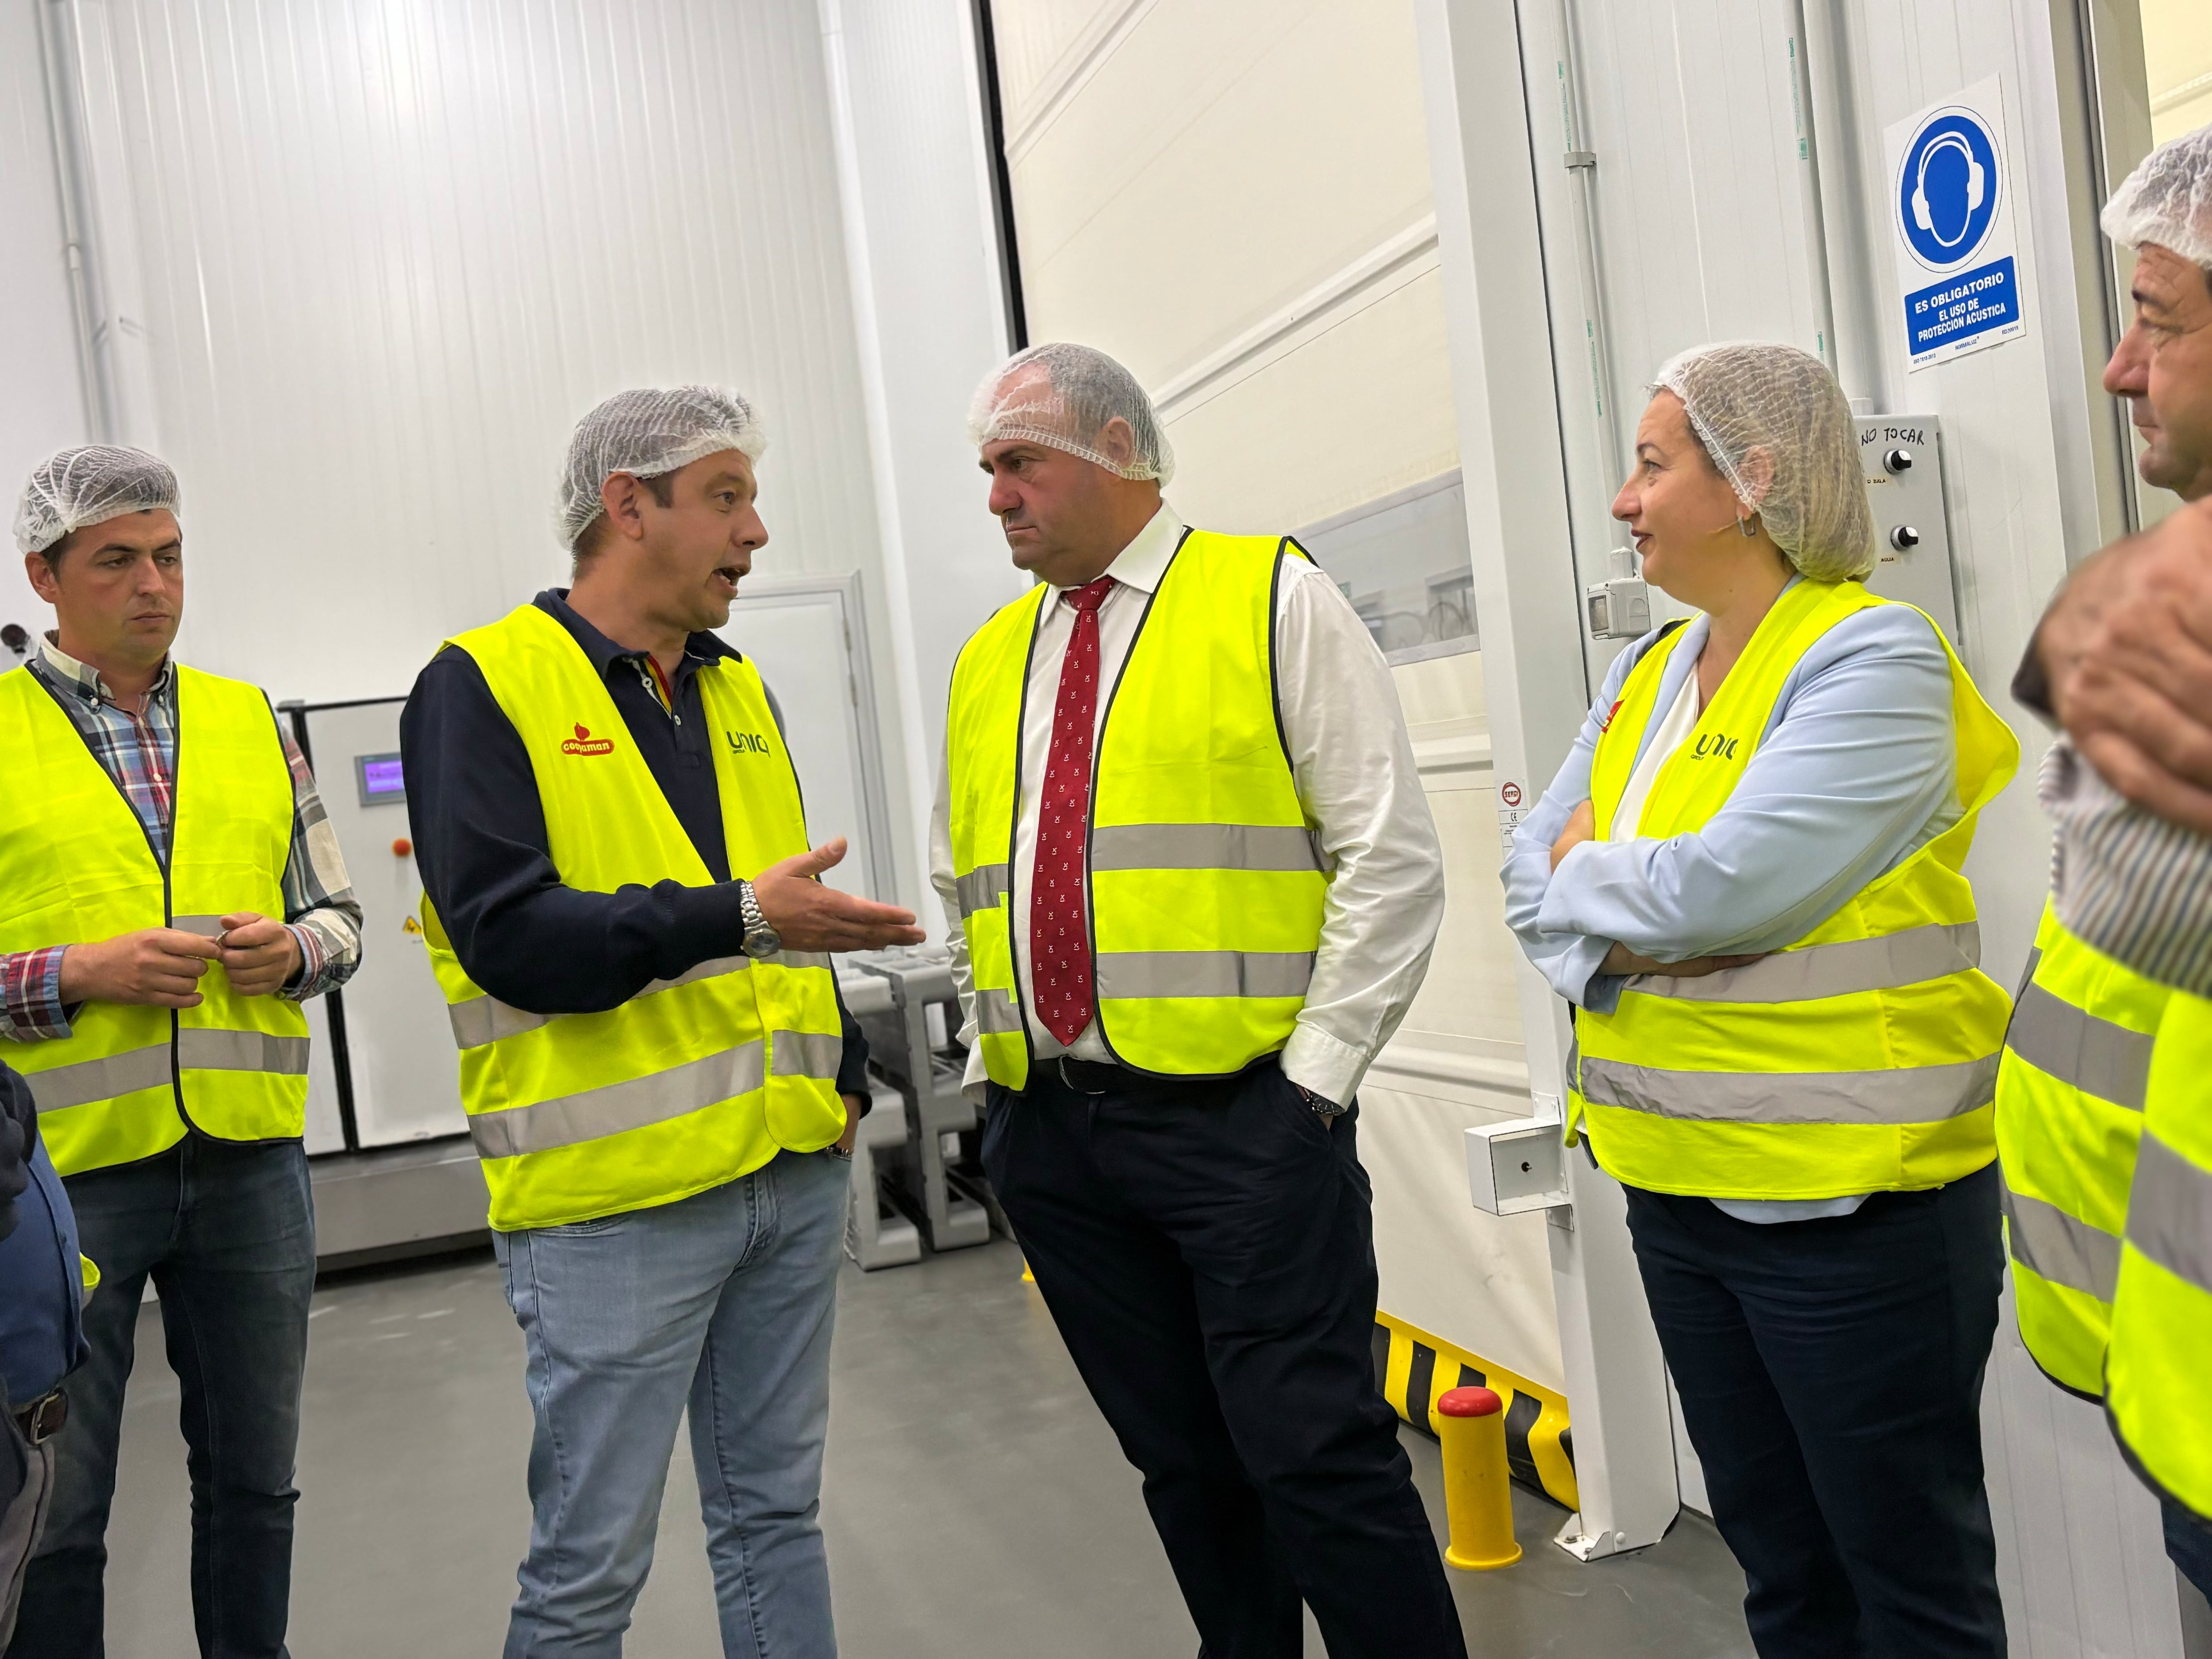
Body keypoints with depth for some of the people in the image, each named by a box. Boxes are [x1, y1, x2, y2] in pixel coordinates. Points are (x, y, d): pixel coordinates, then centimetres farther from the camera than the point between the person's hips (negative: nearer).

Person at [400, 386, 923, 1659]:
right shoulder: (484, 686, -8)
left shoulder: (738, 690, 13)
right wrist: (734, 916, -27)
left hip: (796, 1174, 7)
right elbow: (508, 936, -18)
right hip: (615, 1196, -6)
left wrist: (846, 1070, 9)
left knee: (778, 1516, 17)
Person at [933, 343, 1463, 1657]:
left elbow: (1393, 857, -6)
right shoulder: (989, 661, 16)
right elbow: (962, 890, 24)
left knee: (1316, 1454, -6)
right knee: (1184, 1464, 14)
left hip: (1243, 1114, -5)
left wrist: (1314, 1073, -11)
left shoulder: (1275, 599, -1)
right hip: (1048, 1131, 6)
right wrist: (993, 1052, 12)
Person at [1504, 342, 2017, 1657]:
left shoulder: (1870, 657, -13)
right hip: (1676, 1189, 7)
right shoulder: (1650, 672, 11)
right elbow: (1536, 875, 10)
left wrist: (1585, 872, -5)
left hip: (1850, 1203, -7)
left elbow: (1724, 885, -24)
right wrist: (1624, 933, -11)